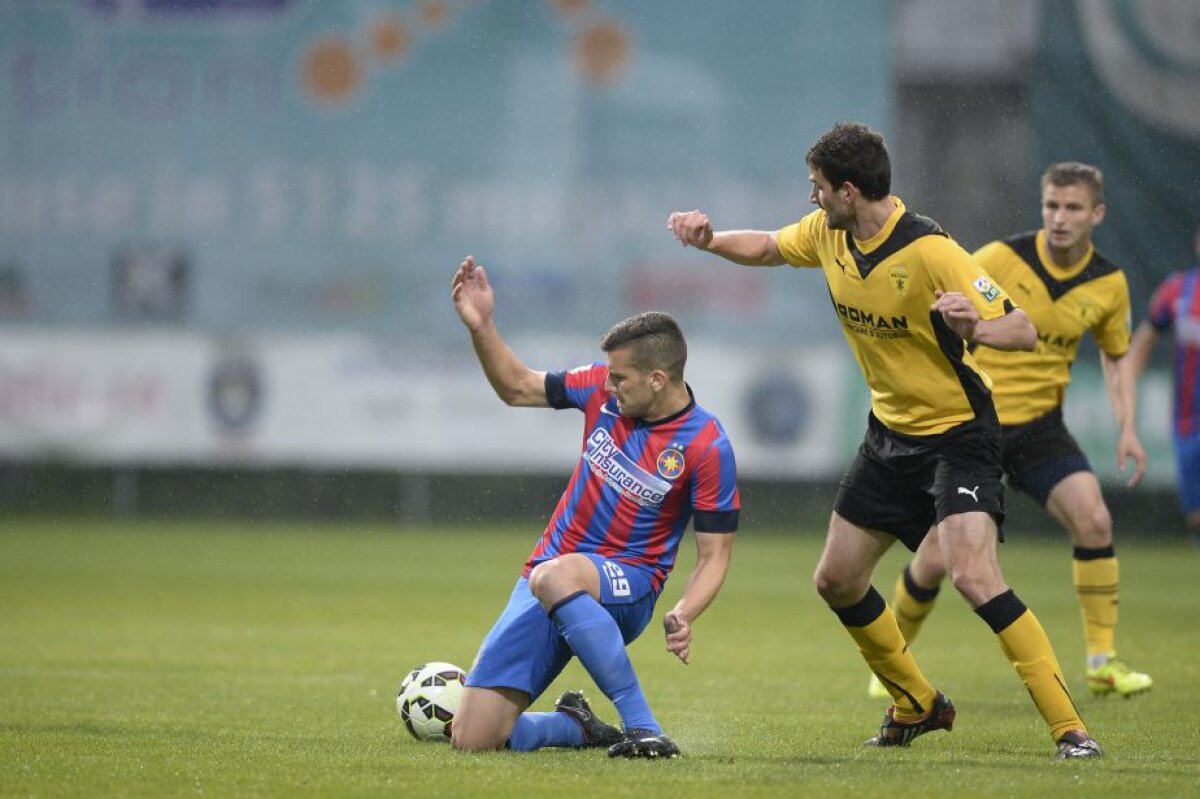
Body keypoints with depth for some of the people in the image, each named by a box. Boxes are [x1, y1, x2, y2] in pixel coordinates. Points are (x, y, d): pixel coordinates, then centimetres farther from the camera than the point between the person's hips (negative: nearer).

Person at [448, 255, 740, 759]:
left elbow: (713, 555, -10)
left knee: (555, 577, -44)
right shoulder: (603, 389, -1)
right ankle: (579, 727, 24)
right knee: (472, 739, -6)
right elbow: (517, 388, 15)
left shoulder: (706, 446, -14)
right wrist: (481, 326, 0)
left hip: (628, 587, -5)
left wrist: (684, 615, -28)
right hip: (547, 579, 5)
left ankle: (644, 730, -35)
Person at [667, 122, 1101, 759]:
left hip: (957, 433, -8)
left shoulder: (928, 251, -25)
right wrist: (708, 239, 2)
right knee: (836, 582, 12)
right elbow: (769, 248, 19)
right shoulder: (828, 232, -3)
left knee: (973, 576, -26)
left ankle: (1069, 728, -21)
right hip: (891, 432, 8)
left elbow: (1023, 330, -24)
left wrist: (977, 328, -45)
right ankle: (917, 706, 31)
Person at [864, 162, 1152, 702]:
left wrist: (1128, 428, 3)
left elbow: (1117, 355, 15)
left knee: (1093, 519, -22)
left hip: (1040, 425, 3)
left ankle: (1103, 662, -12)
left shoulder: (1109, 284, -2)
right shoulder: (1002, 260, -15)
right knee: (935, 561, -3)